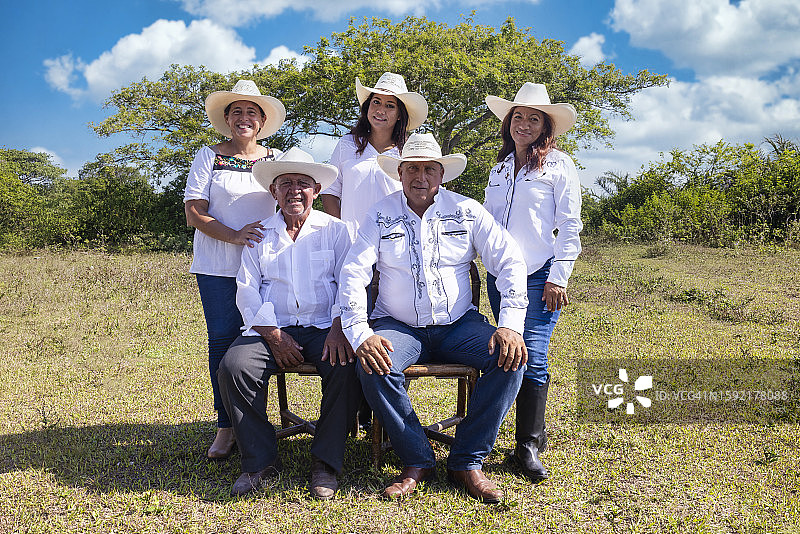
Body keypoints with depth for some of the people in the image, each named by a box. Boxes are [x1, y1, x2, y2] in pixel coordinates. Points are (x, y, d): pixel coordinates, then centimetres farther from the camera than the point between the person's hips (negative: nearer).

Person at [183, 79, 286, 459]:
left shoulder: (277, 160, 12)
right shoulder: (209, 157, 5)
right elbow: (194, 214, -2)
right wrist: (234, 236, -17)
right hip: (218, 267, -1)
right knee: (223, 339, -4)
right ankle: (226, 426, 6)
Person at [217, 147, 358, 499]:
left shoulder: (335, 230, 12)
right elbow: (247, 289, 6)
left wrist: (339, 326, -17)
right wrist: (273, 335, -9)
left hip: (323, 327, -1)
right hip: (272, 328, 2)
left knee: (345, 368, -31)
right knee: (233, 367, -26)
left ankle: (325, 461, -13)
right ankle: (260, 461, -9)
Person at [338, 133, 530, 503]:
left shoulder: (467, 212, 2)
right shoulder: (380, 217, 1)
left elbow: (509, 261, -1)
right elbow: (353, 273, -6)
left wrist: (511, 323, -15)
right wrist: (360, 333, -23)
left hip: (458, 324, 1)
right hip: (399, 327, -1)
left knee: (511, 358, -24)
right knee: (373, 368, -32)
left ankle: (467, 462, -12)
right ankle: (417, 461, -12)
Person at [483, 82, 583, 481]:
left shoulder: (559, 165, 1)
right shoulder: (500, 168, 17)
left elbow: (569, 227, -3)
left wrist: (558, 279, -9)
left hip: (539, 276, -5)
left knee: (532, 358, -11)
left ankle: (528, 446, -2)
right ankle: (534, 430, 19)